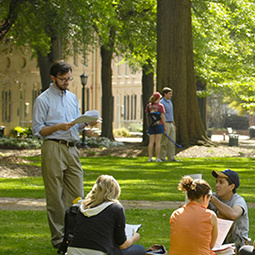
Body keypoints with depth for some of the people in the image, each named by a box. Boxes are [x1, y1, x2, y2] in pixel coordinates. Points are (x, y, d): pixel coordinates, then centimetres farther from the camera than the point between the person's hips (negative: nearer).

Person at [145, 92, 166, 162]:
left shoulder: (148, 106, 4)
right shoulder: (160, 106, -7)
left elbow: (147, 116, 7)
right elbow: (163, 117, -8)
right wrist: (165, 126, 0)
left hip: (151, 126, 3)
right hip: (159, 125, -3)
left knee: (151, 142, 5)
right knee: (158, 142, -2)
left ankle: (150, 158, 3)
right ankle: (157, 158, -2)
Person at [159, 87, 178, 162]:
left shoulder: (170, 102, 16)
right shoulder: (161, 103, -13)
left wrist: (173, 124, 20)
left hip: (170, 124, 9)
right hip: (165, 124, -9)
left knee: (172, 141, 5)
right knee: (164, 142, -5)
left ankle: (171, 157, 7)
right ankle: (162, 157, 1)